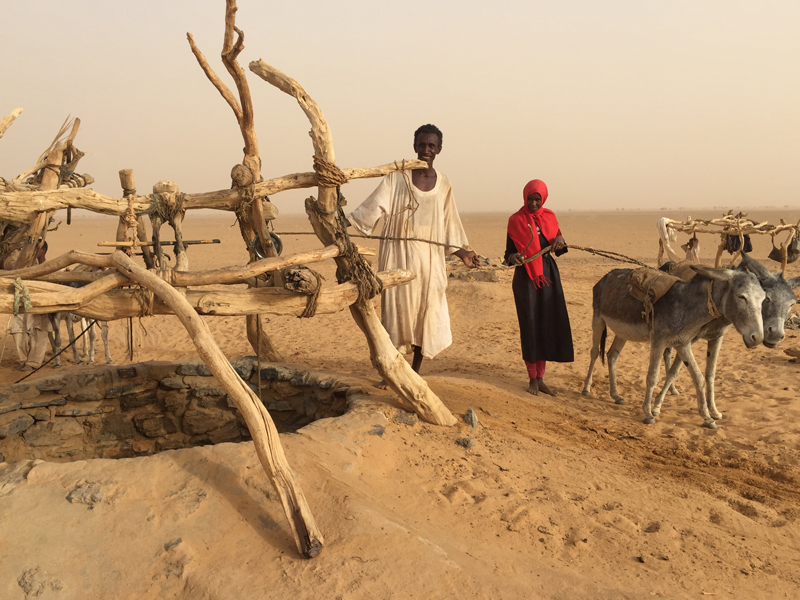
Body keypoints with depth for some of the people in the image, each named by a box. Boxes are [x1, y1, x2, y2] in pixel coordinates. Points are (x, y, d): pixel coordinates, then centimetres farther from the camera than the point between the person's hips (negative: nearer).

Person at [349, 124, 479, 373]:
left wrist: (463, 253, 8)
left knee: (427, 315, 4)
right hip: (398, 256, -3)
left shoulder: (443, 184, 8)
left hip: (429, 259, 3)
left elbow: (448, 226, 13)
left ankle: (415, 371, 19)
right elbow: (374, 206, -10)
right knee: (396, 312, 0)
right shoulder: (397, 176, -1)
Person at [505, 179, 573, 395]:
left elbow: (558, 251, 14)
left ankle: (541, 378, 13)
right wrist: (513, 258, -26)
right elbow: (509, 252, -4)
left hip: (548, 274, 4)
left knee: (548, 324, 3)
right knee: (530, 326, -2)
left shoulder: (549, 217, 9)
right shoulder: (516, 220, -2)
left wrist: (559, 241, -7)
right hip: (526, 277, -4)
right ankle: (532, 378, 11)